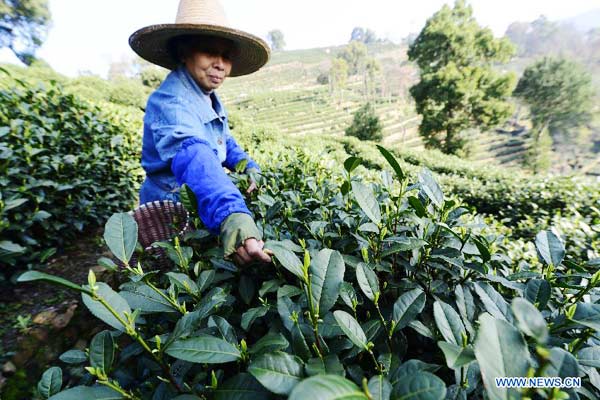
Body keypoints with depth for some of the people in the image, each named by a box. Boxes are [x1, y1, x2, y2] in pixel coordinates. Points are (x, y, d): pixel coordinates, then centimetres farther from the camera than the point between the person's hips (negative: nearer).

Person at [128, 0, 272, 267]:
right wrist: (231, 215, -63)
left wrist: (249, 167, -7)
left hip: (201, 215, 8)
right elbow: (194, 159, -47)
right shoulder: (169, 102, -27)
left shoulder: (210, 99, 3)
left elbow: (225, 143, 13)